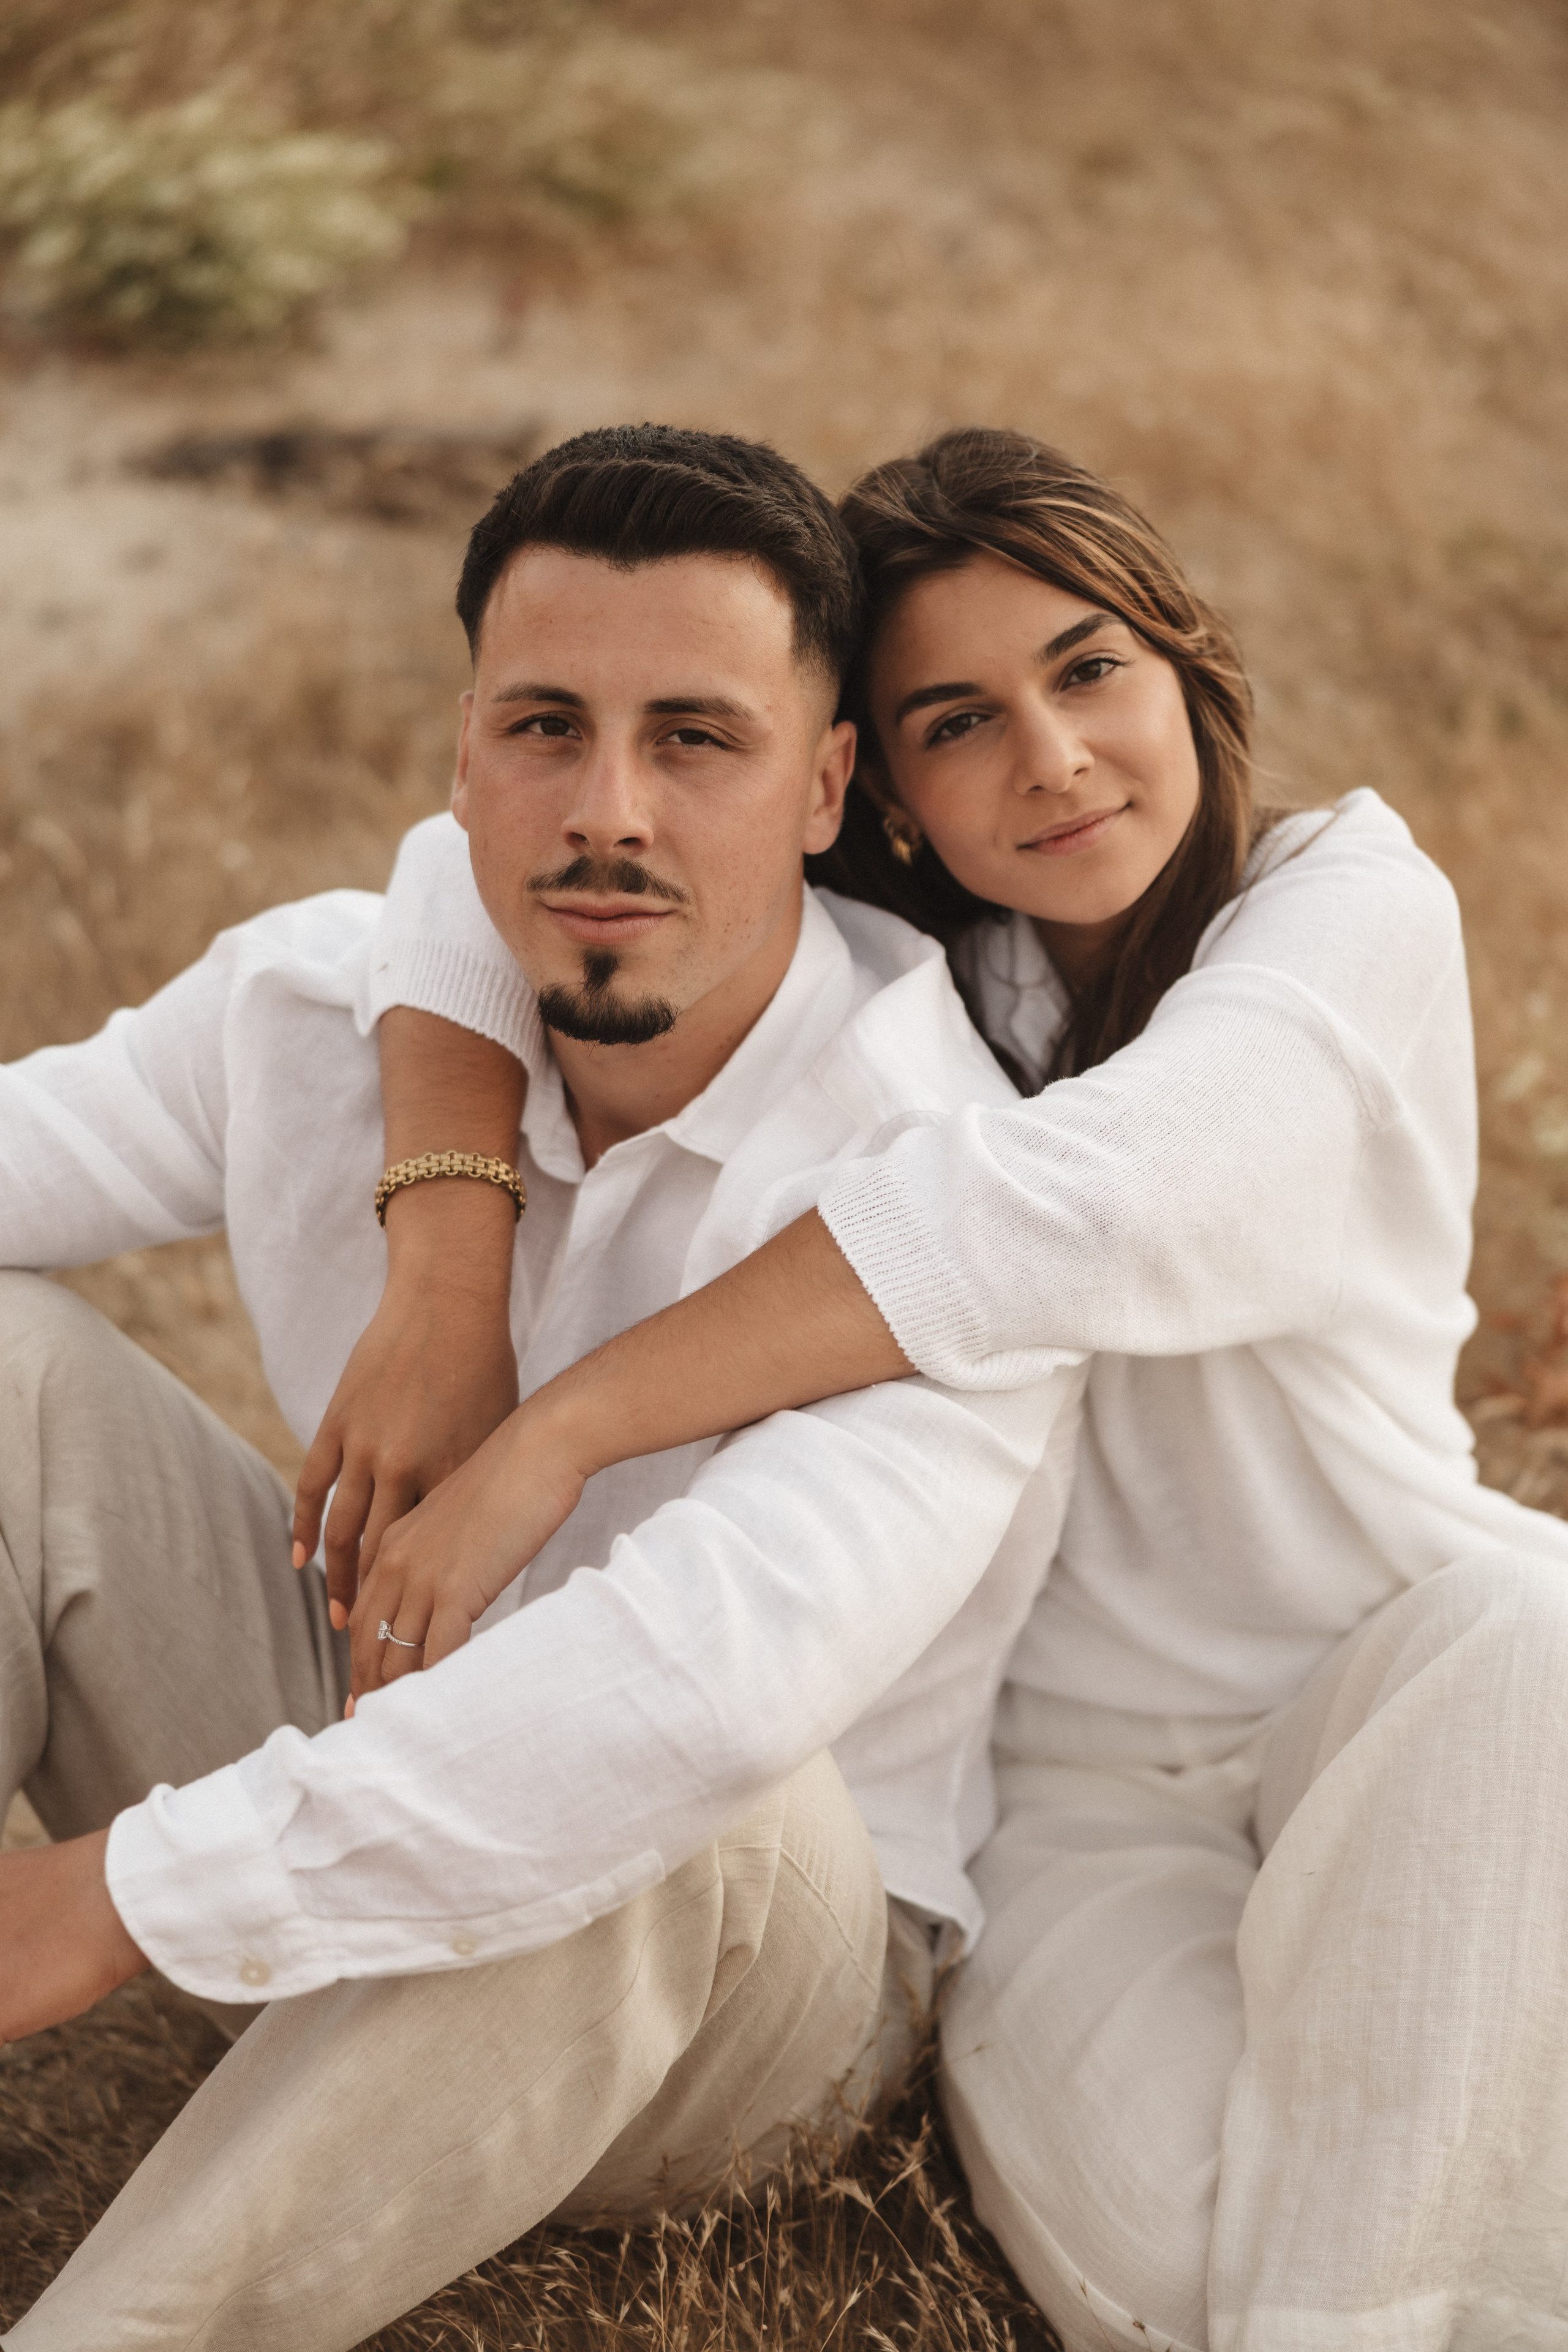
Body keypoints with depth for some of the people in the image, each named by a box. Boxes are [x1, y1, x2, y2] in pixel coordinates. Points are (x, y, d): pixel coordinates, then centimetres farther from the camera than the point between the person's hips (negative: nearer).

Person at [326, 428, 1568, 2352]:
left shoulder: (1349, 901, -11)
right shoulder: (882, 959, 0)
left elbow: (1071, 1204, -29)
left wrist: (553, 1435, -32)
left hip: (1390, 1690, 0)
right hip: (1073, 1771, 1)